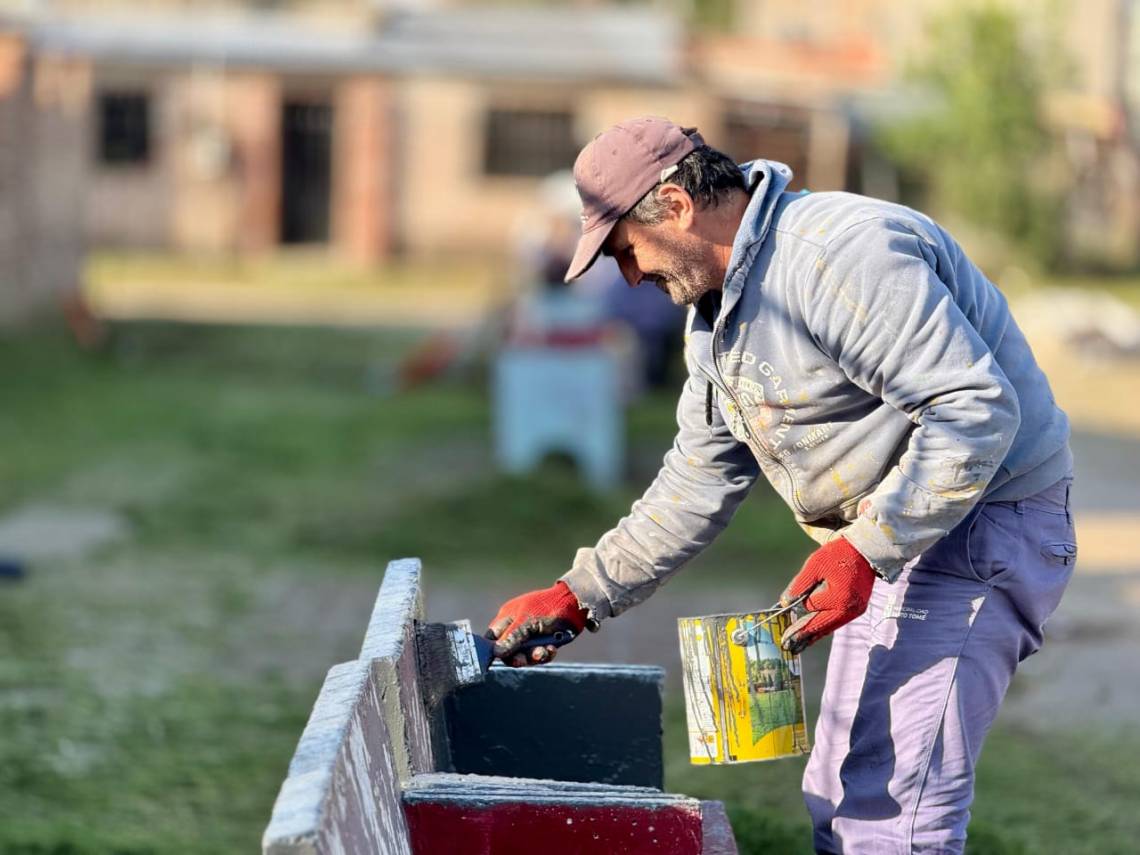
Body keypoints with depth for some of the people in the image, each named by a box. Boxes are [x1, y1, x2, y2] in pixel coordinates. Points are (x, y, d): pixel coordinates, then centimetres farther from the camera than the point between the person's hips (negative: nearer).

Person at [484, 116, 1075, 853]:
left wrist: (864, 550, -30)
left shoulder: (839, 254, -22)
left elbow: (977, 410, -27)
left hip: (975, 529, -11)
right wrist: (577, 599, 13)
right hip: (887, 541, 11)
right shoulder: (717, 310, 12)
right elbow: (697, 487, 18)